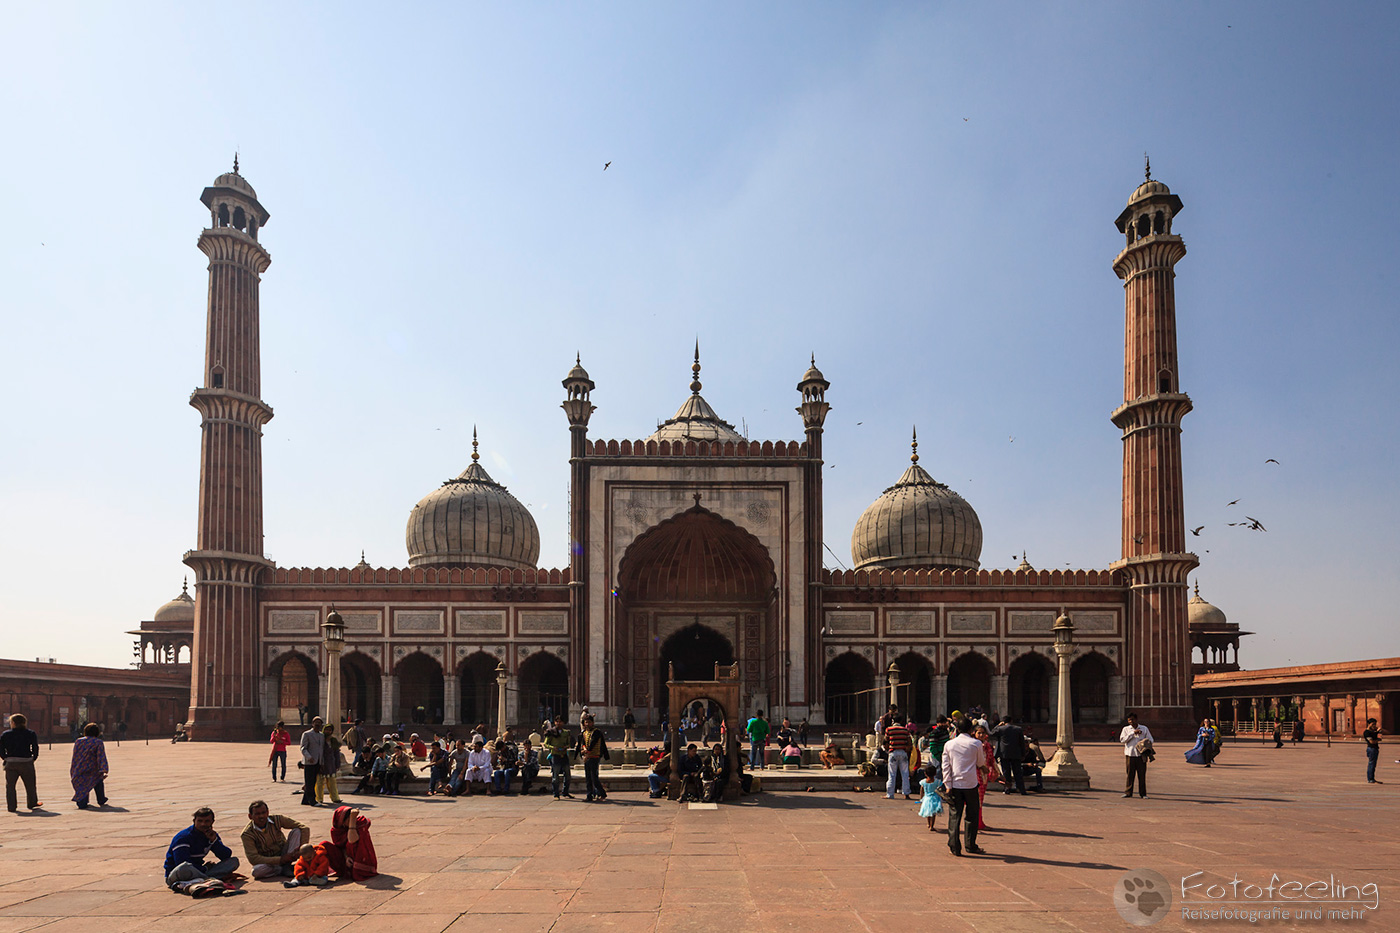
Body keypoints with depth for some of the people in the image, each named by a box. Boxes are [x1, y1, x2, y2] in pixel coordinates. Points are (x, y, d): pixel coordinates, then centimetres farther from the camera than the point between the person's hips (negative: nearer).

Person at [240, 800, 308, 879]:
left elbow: (304, 828, -12)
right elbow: (253, 858, -24)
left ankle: (286, 866, -22)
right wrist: (280, 860, -30)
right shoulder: (247, 834, -17)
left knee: (296, 831, -19)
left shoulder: (276, 820, -12)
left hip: (283, 856, 2)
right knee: (256, 871, -37)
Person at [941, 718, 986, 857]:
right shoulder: (976, 744, -2)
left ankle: (954, 847, 3)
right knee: (971, 815, 11)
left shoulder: (949, 744, 4)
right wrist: (983, 751, 26)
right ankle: (970, 845, 14)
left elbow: (946, 766, 0)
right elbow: (981, 763, 10)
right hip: (970, 784, -2)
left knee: (954, 815, 5)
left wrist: (948, 785, 1)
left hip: (954, 784, 2)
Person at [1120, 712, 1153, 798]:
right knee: (1130, 774, 0)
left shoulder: (1144, 728, 10)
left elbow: (1150, 739, 11)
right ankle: (1128, 792, 8)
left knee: (1142, 774, 0)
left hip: (1141, 754, 0)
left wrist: (1146, 742, -12)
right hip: (1130, 754, 0)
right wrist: (1133, 733, -10)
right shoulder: (1126, 729, 9)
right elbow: (1122, 739, -4)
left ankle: (1143, 793, 9)